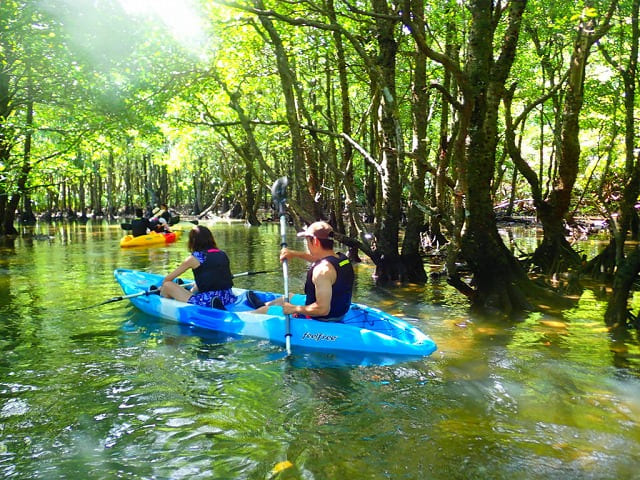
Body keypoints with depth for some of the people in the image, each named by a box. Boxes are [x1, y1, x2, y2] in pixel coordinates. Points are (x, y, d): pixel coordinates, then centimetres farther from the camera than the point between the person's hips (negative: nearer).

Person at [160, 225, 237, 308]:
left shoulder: (193, 258, -3)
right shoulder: (223, 254, 10)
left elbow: (167, 279, 7)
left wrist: (164, 287, 30)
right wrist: (193, 290, 39)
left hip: (206, 301, -7)